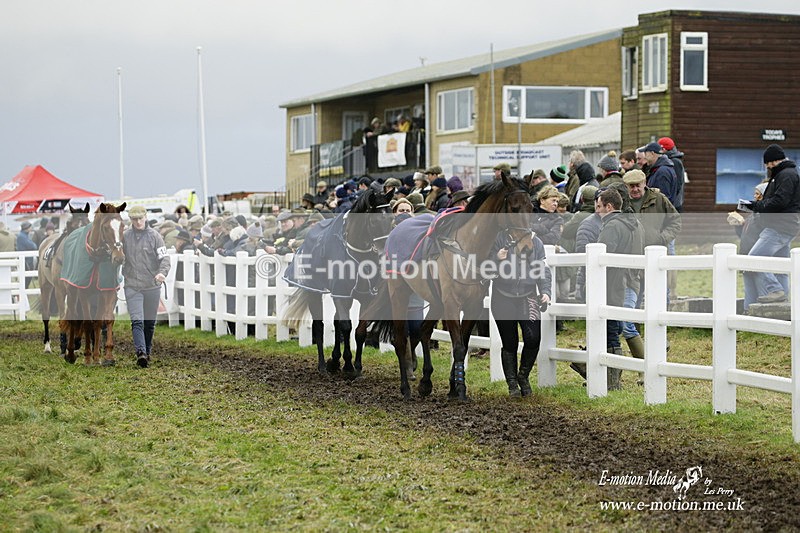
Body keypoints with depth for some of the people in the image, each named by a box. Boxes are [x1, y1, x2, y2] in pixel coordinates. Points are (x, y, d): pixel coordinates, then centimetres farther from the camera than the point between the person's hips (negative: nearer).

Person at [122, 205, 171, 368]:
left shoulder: (154, 236, -2)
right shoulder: (124, 236, 5)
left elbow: (164, 257, -9)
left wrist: (162, 272, -26)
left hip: (152, 286, 0)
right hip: (132, 286, 0)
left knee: (150, 323, 12)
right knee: (137, 321, -15)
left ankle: (147, 351, 29)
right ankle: (141, 353, -25)